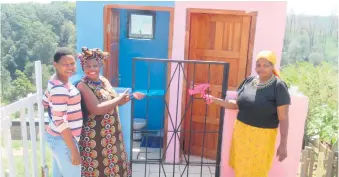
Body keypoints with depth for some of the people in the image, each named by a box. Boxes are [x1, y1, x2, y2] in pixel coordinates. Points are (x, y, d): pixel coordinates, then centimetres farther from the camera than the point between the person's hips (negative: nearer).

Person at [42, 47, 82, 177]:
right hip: (63, 140, -9)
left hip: (56, 137, 9)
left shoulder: (56, 80, 2)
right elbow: (60, 122, -26)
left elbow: (45, 102, 18)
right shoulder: (60, 89, -25)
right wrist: (74, 150, -22)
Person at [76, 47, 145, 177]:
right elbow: (96, 109, -27)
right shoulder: (83, 86, -17)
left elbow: (114, 102, 15)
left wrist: (131, 96, 0)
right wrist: (119, 99, -20)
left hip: (112, 134, 7)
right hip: (94, 136, -7)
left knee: (113, 165, 20)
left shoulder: (104, 81, 5)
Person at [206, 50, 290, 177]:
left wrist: (283, 144, -15)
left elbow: (283, 118, -13)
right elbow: (238, 104, 10)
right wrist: (215, 100, 1)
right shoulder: (249, 81, 2)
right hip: (241, 132, 5)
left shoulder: (278, 86, -13)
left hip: (261, 137, -5)